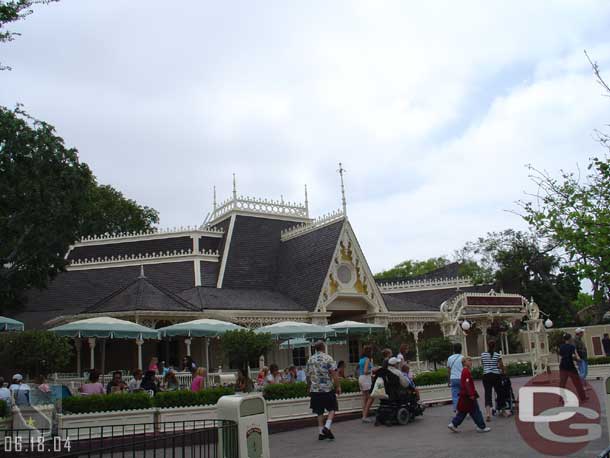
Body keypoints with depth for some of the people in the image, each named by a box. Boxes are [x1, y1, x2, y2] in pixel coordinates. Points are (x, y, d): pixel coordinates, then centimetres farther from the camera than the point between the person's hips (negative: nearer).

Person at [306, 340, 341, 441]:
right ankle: (327, 427, -10)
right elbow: (333, 374, -12)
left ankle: (321, 433, 10)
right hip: (328, 388, -4)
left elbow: (308, 376, 12)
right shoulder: (328, 358, -6)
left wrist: (309, 388, 24)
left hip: (315, 389, 4)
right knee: (332, 409, 8)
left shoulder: (310, 360, 7)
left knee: (319, 412, 10)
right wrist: (338, 386, -6)